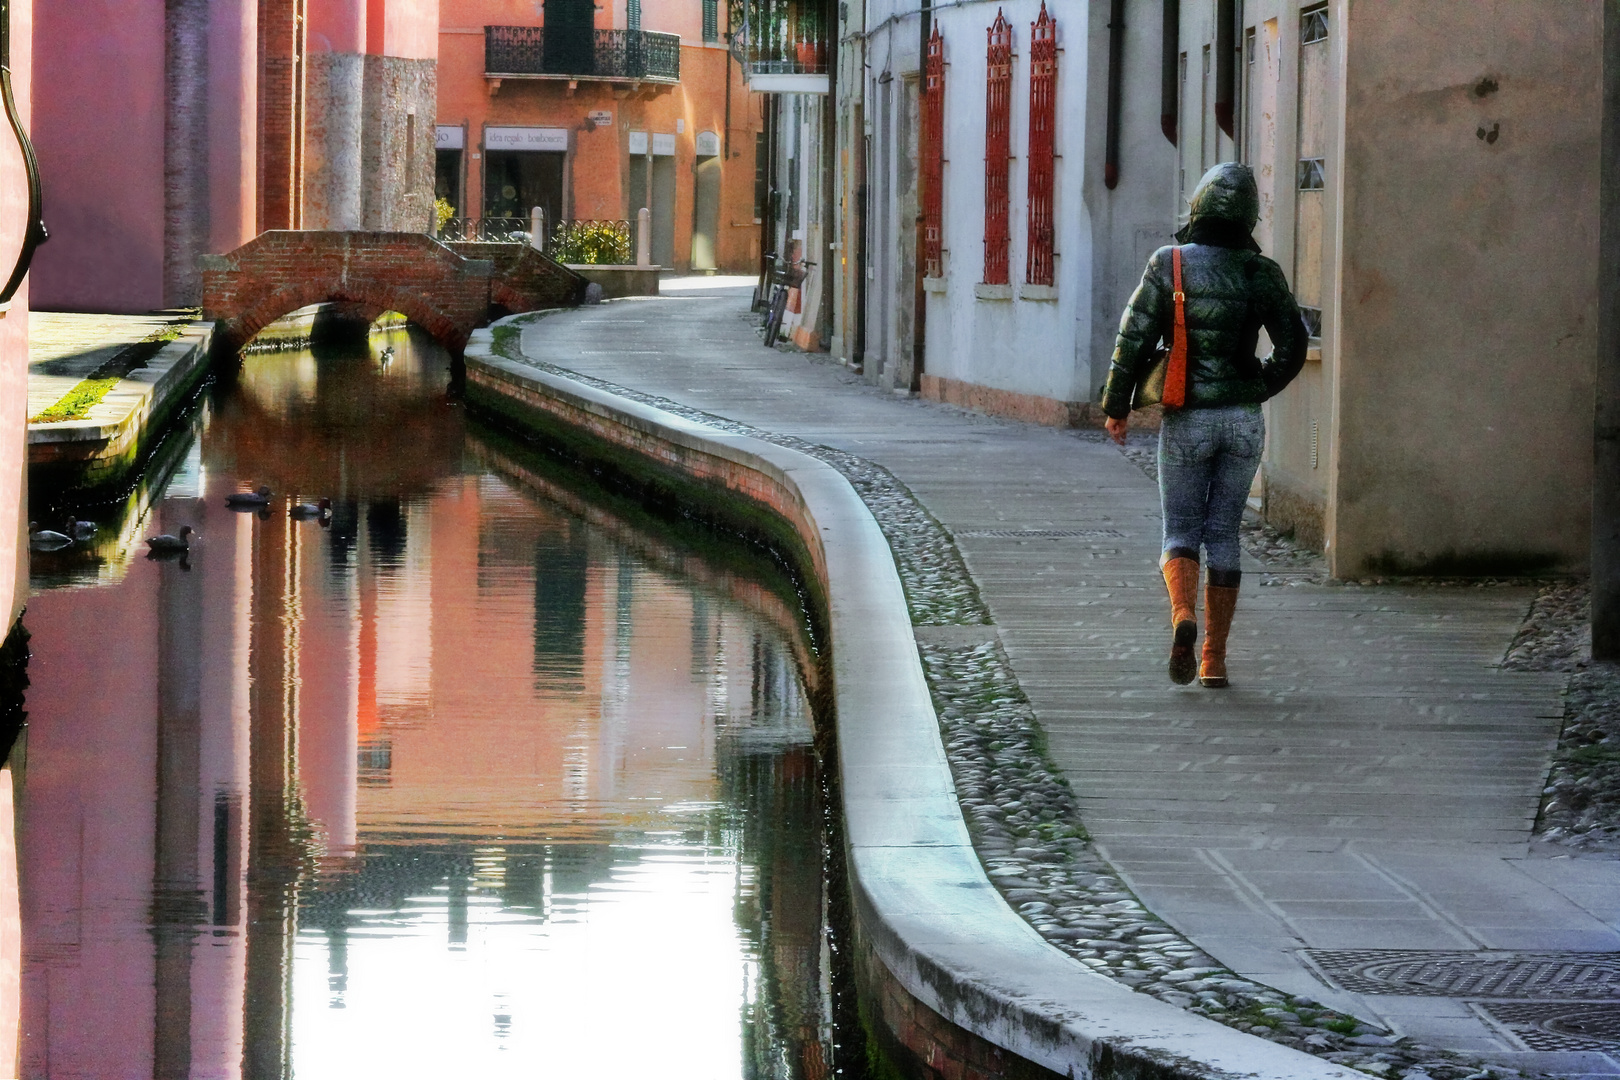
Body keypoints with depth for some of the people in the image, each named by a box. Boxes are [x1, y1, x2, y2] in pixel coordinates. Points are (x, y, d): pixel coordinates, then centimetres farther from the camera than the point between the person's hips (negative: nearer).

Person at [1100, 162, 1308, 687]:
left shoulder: (1169, 265, -9)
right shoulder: (1262, 274, -2)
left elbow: (1134, 340, -8)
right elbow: (1293, 347, 2)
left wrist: (1116, 405, 4)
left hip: (1186, 421, -2)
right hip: (1244, 421, 2)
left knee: (1181, 532, 7)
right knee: (1224, 535, 10)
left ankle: (1183, 615, -22)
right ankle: (1214, 659, 8)